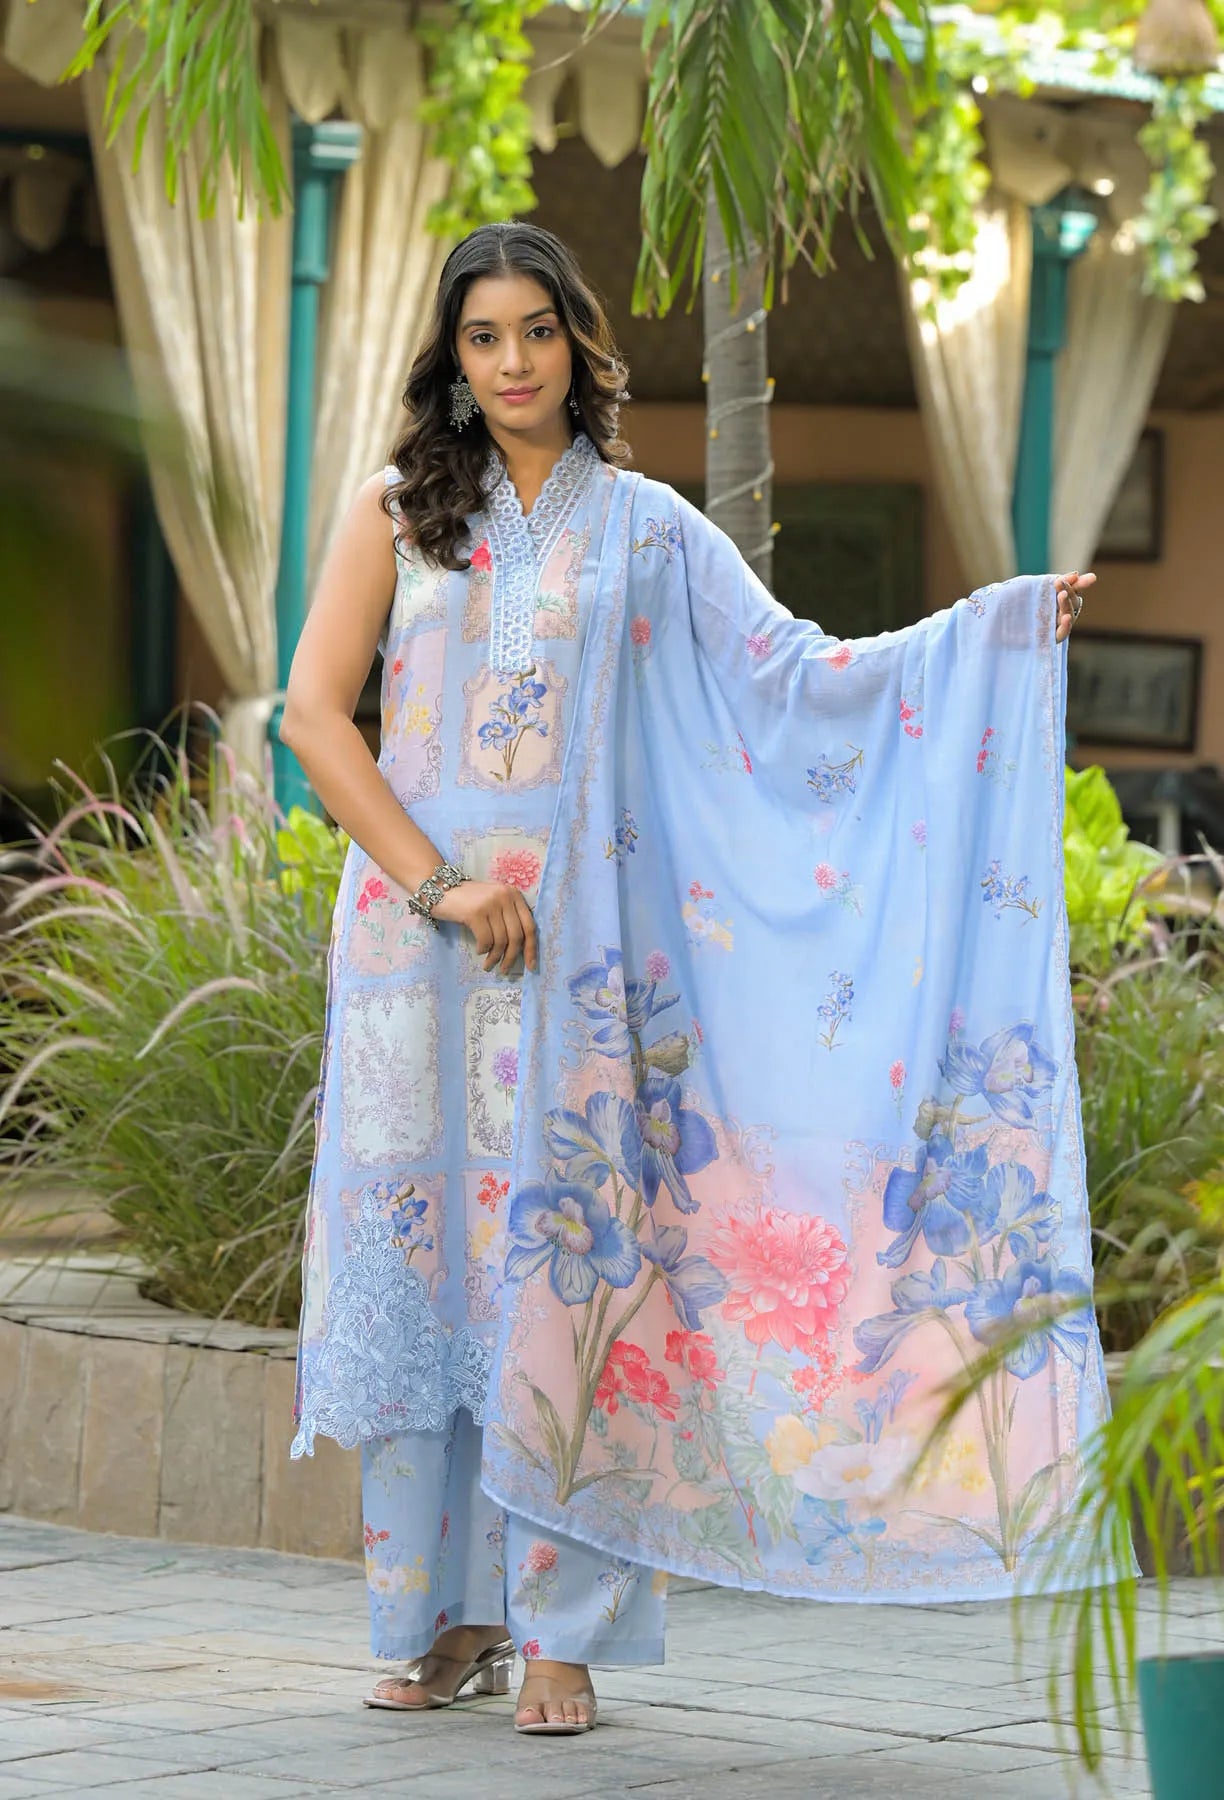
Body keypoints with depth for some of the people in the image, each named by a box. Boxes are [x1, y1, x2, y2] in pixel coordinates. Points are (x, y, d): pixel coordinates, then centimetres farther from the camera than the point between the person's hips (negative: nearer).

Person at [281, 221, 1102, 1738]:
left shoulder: (642, 528, 7)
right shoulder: (398, 512, 9)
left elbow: (791, 672, 1)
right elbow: (314, 712, 2)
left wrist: (1002, 626, -9)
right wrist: (439, 884, -8)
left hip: (568, 947, -1)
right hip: (412, 942, 1)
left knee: (556, 1255, -6)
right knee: (420, 1253, 0)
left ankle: (559, 1634, -4)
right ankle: (446, 1615, 9)